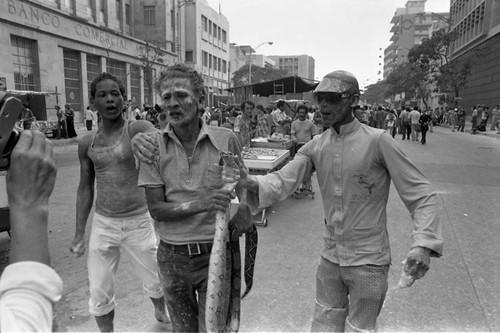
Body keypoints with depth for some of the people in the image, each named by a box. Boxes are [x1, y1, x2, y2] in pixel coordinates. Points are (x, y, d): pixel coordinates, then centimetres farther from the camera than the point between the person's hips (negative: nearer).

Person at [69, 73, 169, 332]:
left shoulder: (138, 129, -10)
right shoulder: (87, 144, 2)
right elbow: (85, 188, 10)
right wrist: (79, 234, 10)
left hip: (139, 223, -2)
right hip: (102, 225, 3)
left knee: (155, 281, 16)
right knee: (99, 293, 9)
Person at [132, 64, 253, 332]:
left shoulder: (226, 140, -8)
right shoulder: (152, 146, -6)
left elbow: (239, 192, 5)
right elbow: (156, 209, -10)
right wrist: (199, 204, -24)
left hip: (214, 253, -1)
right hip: (172, 257, 2)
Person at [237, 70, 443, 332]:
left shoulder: (377, 141, -15)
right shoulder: (315, 147, -1)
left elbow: (421, 194, -16)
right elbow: (282, 181, -12)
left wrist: (423, 244, -31)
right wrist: (252, 182, -33)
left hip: (368, 263, -4)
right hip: (330, 259, 5)